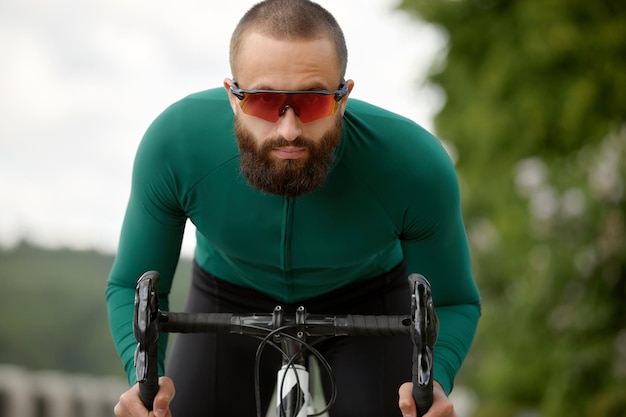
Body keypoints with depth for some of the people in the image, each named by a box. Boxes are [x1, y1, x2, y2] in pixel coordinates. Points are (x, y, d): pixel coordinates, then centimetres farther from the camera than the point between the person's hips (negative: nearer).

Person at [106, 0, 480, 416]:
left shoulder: (417, 166, -34)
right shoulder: (175, 144, -33)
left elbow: (452, 302, -16)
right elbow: (133, 286, -17)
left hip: (365, 308, -1)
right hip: (230, 301, 1)